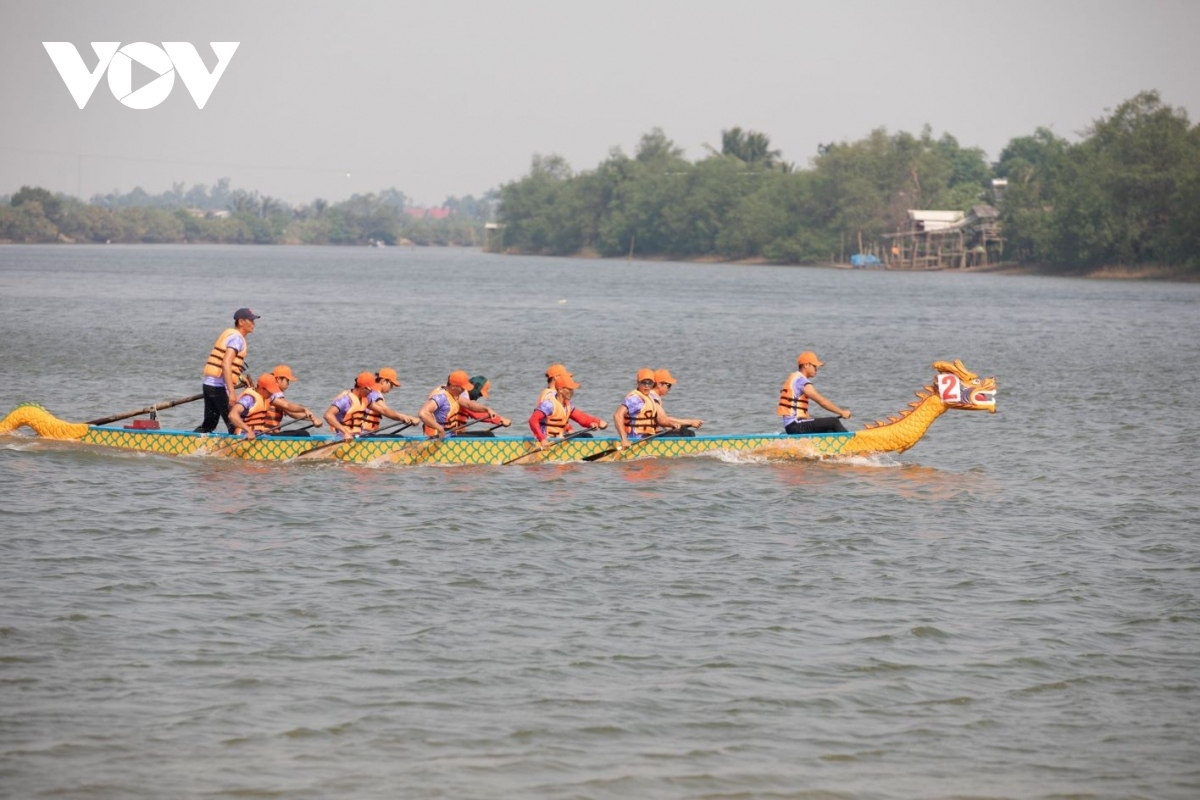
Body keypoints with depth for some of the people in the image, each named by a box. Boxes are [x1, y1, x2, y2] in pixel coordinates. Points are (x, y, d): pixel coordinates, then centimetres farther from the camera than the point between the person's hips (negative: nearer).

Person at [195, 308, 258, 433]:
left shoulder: (228, 333, 18)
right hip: (220, 387, -10)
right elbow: (226, 364, -23)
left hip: (209, 384, 10)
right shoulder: (236, 338, -11)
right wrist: (232, 392, -29)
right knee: (235, 425, -6)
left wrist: (242, 377, 24)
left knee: (208, 425, 15)